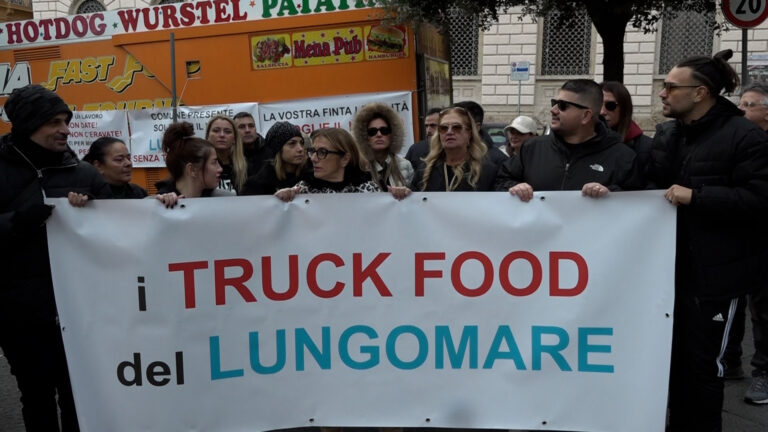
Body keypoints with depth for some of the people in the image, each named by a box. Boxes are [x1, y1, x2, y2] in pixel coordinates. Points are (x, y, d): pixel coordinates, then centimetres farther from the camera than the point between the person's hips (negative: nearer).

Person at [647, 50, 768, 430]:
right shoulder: (666, 134, 9)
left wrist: (696, 196, -22)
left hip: (717, 272, -6)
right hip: (673, 267, 6)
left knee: (704, 361, 5)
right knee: (675, 356, 16)